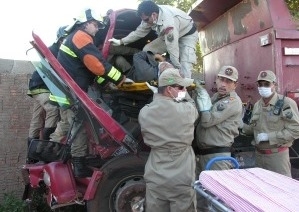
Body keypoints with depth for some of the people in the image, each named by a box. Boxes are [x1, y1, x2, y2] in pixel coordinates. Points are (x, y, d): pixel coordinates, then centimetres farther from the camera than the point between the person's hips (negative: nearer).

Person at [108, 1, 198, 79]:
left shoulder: (168, 23, -43)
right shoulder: (150, 15, -17)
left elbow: (173, 51, -40)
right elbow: (139, 31, -1)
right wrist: (121, 41, -3)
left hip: (188, 34, -8)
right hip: (170, 35, 8)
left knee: (185, 64, -29)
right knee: (147, 50, -2)